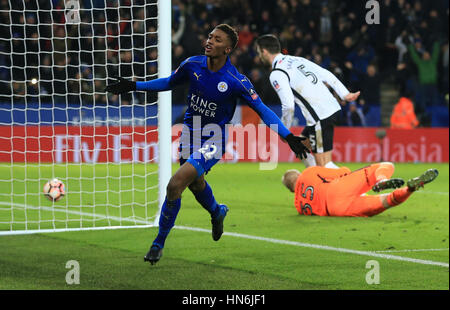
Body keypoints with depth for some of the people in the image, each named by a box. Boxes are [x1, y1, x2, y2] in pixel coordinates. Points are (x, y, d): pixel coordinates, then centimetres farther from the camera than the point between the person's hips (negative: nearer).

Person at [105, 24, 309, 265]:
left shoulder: (236, 81, -20)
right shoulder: (193, 65, -7)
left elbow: (262, 110, -11)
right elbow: (170, 82, 12)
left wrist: (288, 137, -18)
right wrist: (134, 86, 11)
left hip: (213, 141, -6)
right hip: (190, 133, 6)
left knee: (175, 185, -20)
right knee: (196, 184, 24)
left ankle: (159, 243, -3)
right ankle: (217, 213, 60)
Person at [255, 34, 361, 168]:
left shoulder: (276, 74, -8)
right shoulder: (297, 60, 17)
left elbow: (289, 106, -17)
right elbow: (327, 75, 14)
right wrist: (345, 94, 15)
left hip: (320, 117, -9)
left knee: (323, 165, -4)